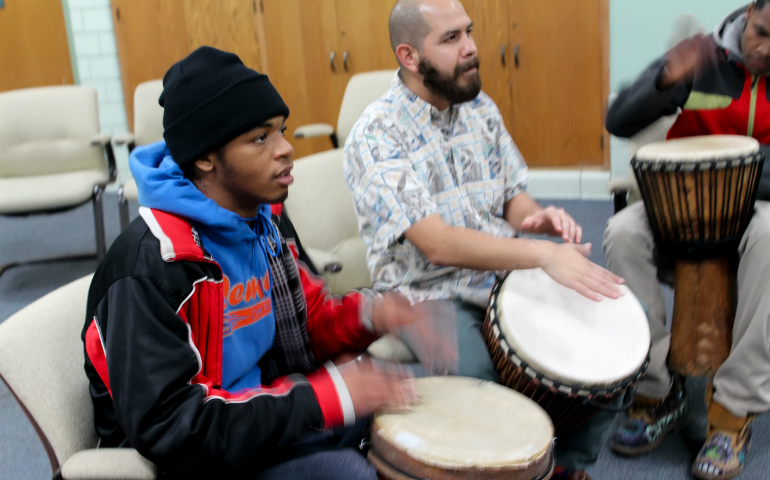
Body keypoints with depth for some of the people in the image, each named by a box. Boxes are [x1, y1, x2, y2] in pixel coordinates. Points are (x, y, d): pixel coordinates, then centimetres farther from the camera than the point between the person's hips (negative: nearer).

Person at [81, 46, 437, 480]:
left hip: (268, 400, 8)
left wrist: (366, 314, -15)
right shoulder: (154, 264, -27)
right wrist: (325, 396, -30)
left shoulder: (264, 215, 0)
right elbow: (167, 427, -30)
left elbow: (308, 321, 9)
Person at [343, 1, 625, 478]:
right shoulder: (376, 136, -16)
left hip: (509, 274, 7)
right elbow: (436, 243, -25)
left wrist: (539, 217, -12)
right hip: (430, 293, -6)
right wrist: (543, 253, -33)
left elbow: (512, 195, 13)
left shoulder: (481, 108, 6)